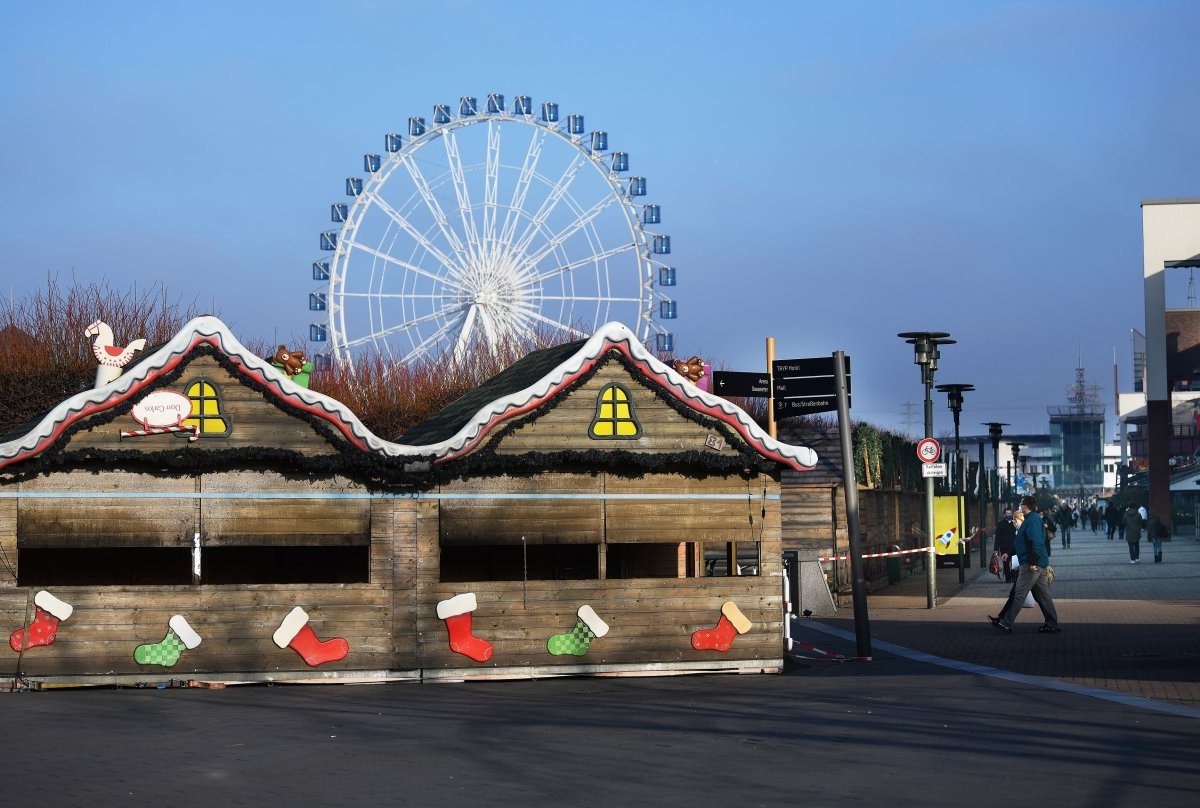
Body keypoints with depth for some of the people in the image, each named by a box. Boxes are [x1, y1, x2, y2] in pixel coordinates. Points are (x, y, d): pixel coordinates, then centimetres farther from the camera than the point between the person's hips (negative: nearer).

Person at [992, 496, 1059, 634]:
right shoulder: (1032, 519, 18)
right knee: (1042, 594, 11)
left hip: (1032, 565, -11)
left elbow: (1036, 542, -24)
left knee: (1019, 594, -6)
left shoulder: (1032, 520, -15)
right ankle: (1052, 624, 12)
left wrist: (1033, 562, -27)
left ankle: (1006, 624, -4)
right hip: (1037, 564, 11)